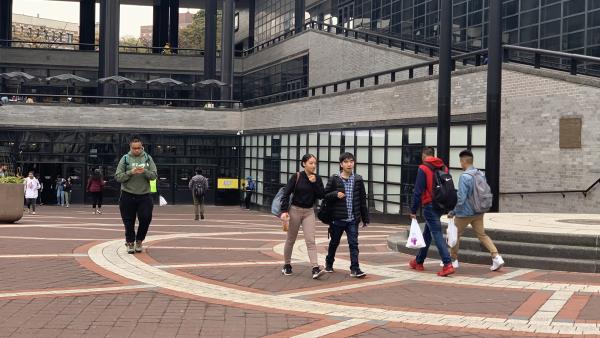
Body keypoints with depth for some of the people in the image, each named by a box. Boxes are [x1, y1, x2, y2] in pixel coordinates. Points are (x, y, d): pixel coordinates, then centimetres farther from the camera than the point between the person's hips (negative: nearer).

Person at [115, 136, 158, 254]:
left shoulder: (148, 158, 4)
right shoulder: (125, 159, -1)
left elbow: (154, 175, -1)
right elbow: (118, 177, -5)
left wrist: (145, 171, -20)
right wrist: (130, 172, -19)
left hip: (144, 195, 1)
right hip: (128, 195, -1)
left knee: (146, 218, -3)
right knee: (129, 221, 5)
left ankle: (139, 241, 19)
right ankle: (130, 242, 23)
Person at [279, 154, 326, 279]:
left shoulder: (317, 179, 1)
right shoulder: (296, 177, -9)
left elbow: (321, 195, -5)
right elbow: (286, 194, -9)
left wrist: (314, 183, -16)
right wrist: (284, 211, -19)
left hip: (309, 212, 2)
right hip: (295, 210, -2)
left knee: (310, 240, -9)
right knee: (291, 240, 10)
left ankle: (316, 269, -17)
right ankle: (287, 265, 26)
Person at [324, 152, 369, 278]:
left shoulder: (358, 180, 3)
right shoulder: (334, 179, -4)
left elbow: (362, 200, 7)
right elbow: (325, 195, 0)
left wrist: (365, 218, 8)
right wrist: (336, 194, -20)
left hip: (353, 219, 1)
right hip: (337, 218, -1)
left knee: (353, 243, -6)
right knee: (334, 242, 15)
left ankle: (355, 269, -4)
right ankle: (329, 264, 35)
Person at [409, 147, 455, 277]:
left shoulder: (423, 169, -10)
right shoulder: (444, 168, 10)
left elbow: (418, 191, -13)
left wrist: (413, 210, -8)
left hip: (429, 206, -7)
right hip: (440, 206, 7)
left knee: (437, 234, -9)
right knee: (427, 233, 20)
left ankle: (447, 265, -18)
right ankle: (419, 261, 32)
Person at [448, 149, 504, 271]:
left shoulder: (465, 177, -21)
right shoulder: (481, 174, 2)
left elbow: (461, 198, -21)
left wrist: (453, 212, -9)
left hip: (465, 213, -7)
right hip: (478, 212, 7)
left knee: (455, 235, 12)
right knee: (482, 235, 11)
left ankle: (453, 260, 23)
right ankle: (496, 257, -4)